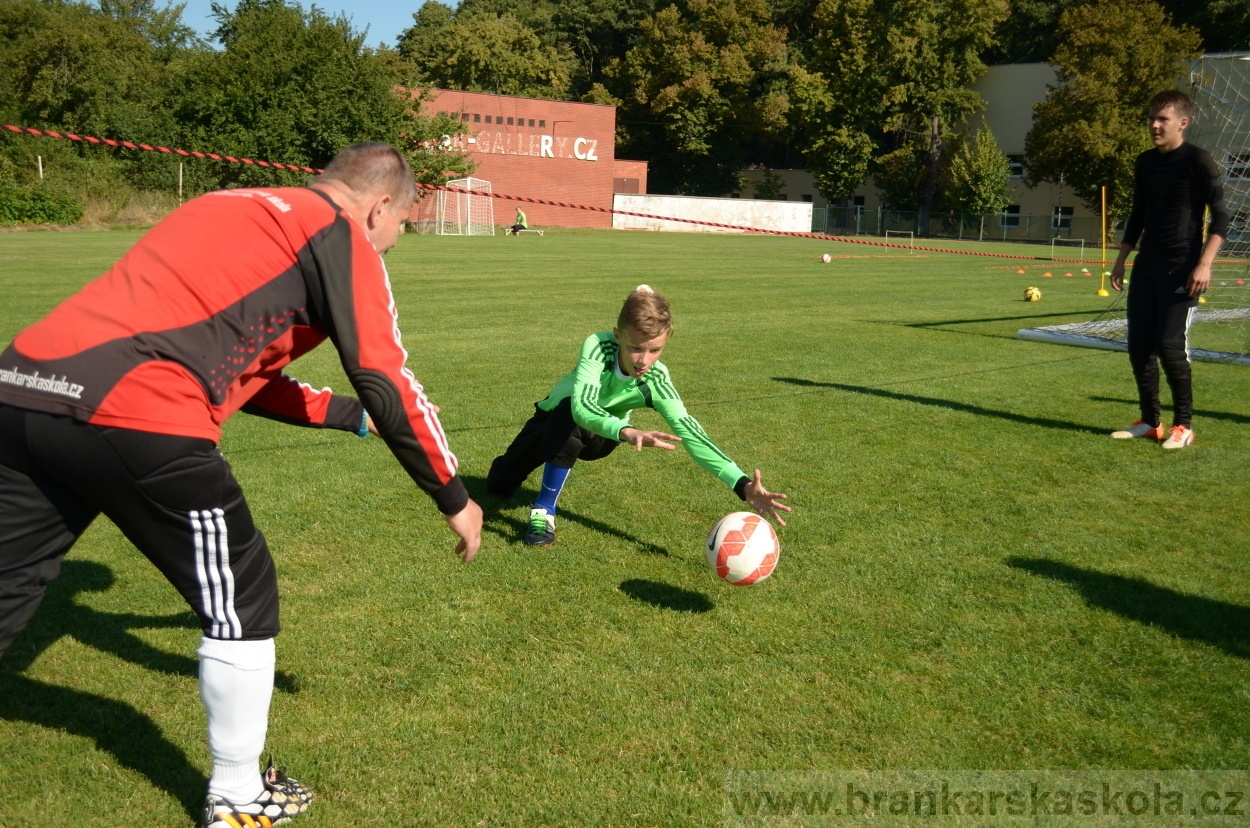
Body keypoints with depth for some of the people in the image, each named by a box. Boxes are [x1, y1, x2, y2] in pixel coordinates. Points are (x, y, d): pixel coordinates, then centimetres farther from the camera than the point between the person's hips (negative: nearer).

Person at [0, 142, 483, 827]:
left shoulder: (231, 209, 29)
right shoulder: (338, 234, 6)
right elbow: (388, 385, 1)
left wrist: (351, 415, 39)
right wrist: (454, 498, 12)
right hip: (135, 415, -8)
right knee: (241, 602, 11)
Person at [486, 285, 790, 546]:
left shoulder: (656, 380, -32)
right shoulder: (598, 346, -39)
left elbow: (689, 431, -39)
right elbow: (582, 406, -54)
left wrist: (744, 486, -52)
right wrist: (627, 432, -75)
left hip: (595, 439, 0)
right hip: (555, 418, 0)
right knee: (499, 486, -12)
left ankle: (544, 511, -13)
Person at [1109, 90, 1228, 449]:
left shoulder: (1198, 160, -8)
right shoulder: (1145, 162, 12)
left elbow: (1220, 215, -10)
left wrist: (1205, 263, -19)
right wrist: (1121, 258, 17)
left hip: (1181, 269, -7)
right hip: (1145, 266, 7)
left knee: (1171, 346, -11)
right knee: (1139, 345, 4)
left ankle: (1184, 425, 4)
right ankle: (1150, 421, 16)